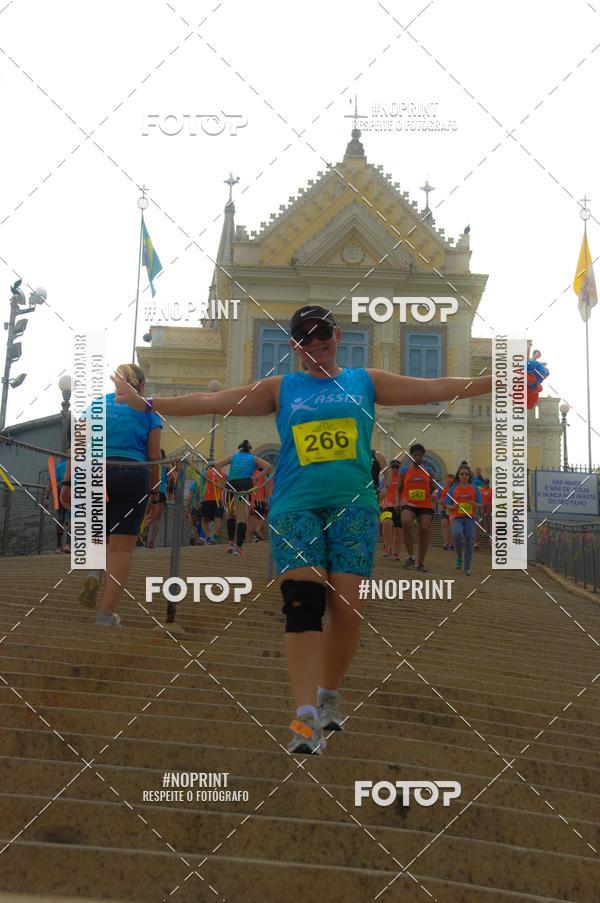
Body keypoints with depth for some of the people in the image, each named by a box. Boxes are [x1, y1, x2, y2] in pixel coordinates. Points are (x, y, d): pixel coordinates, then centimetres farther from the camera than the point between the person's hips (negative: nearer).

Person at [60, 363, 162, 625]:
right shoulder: (147, 411, 9)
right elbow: (154, 456, 4)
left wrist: (68, 481, 5)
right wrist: (155, 490, 12)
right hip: (133, 476, -2)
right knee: (122, 545, 1)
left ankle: (93, 572, -4)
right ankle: (106, 613, -3)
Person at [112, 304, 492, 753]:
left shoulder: (366, 381, 16)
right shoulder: (280, 389, 15)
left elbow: (437, 388, 12)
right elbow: (213, 401, 11)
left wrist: (500, 381, 6)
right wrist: (148, 403, 4)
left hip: (354, 506, 1)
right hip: (295, 508, -1)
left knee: (347, 609, -6)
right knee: (303, 604, -15)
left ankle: (329, 695, 18)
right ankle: (307, 716, -18)